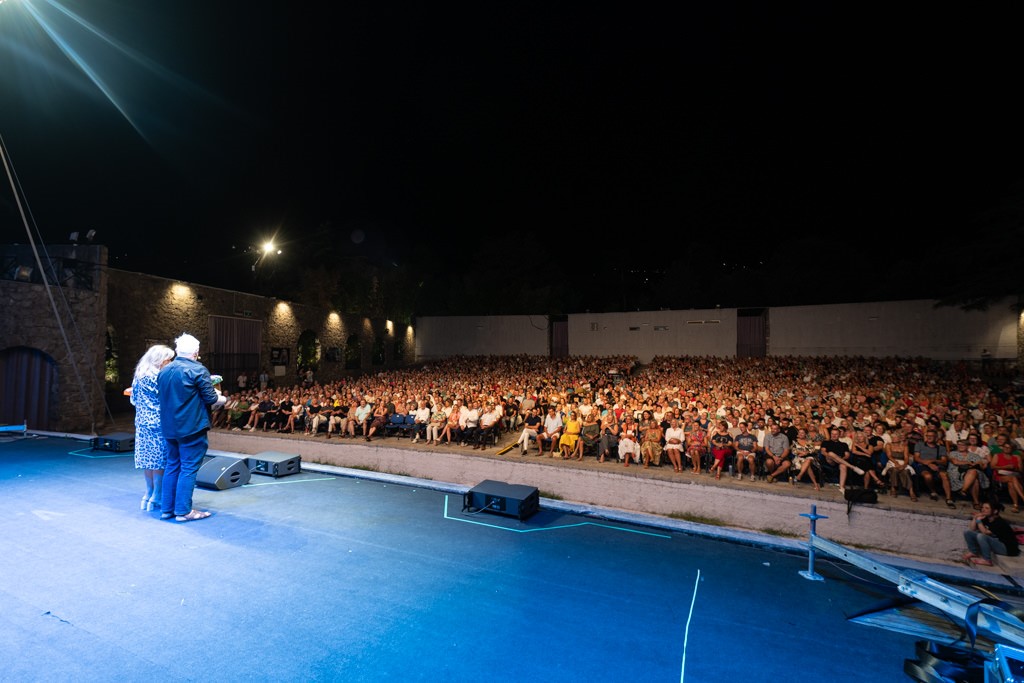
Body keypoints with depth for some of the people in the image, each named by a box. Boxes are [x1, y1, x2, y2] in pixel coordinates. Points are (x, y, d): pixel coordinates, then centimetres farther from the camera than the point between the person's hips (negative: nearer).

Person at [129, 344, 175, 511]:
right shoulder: (156, 376, -14)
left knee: (147, 458, 13)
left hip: (143, 422, 8)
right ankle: (156, 498, 5)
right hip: (158, 423, -8)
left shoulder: (139, 375, 11)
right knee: (160, 459, 0)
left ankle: (149, 494, 22)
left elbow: (134, 399, 18)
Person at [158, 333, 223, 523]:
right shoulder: (197, 370, -14)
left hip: (170, 427, 7)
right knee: (189, 467, 0)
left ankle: (167, 508, 22)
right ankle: (183, 510, 4)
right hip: (192, 427, -7)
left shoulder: (164, 370, 9)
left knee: (172, 465, 16)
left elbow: (163, 395, 17)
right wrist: (220, 397, 7)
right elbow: (210, 397, -14)